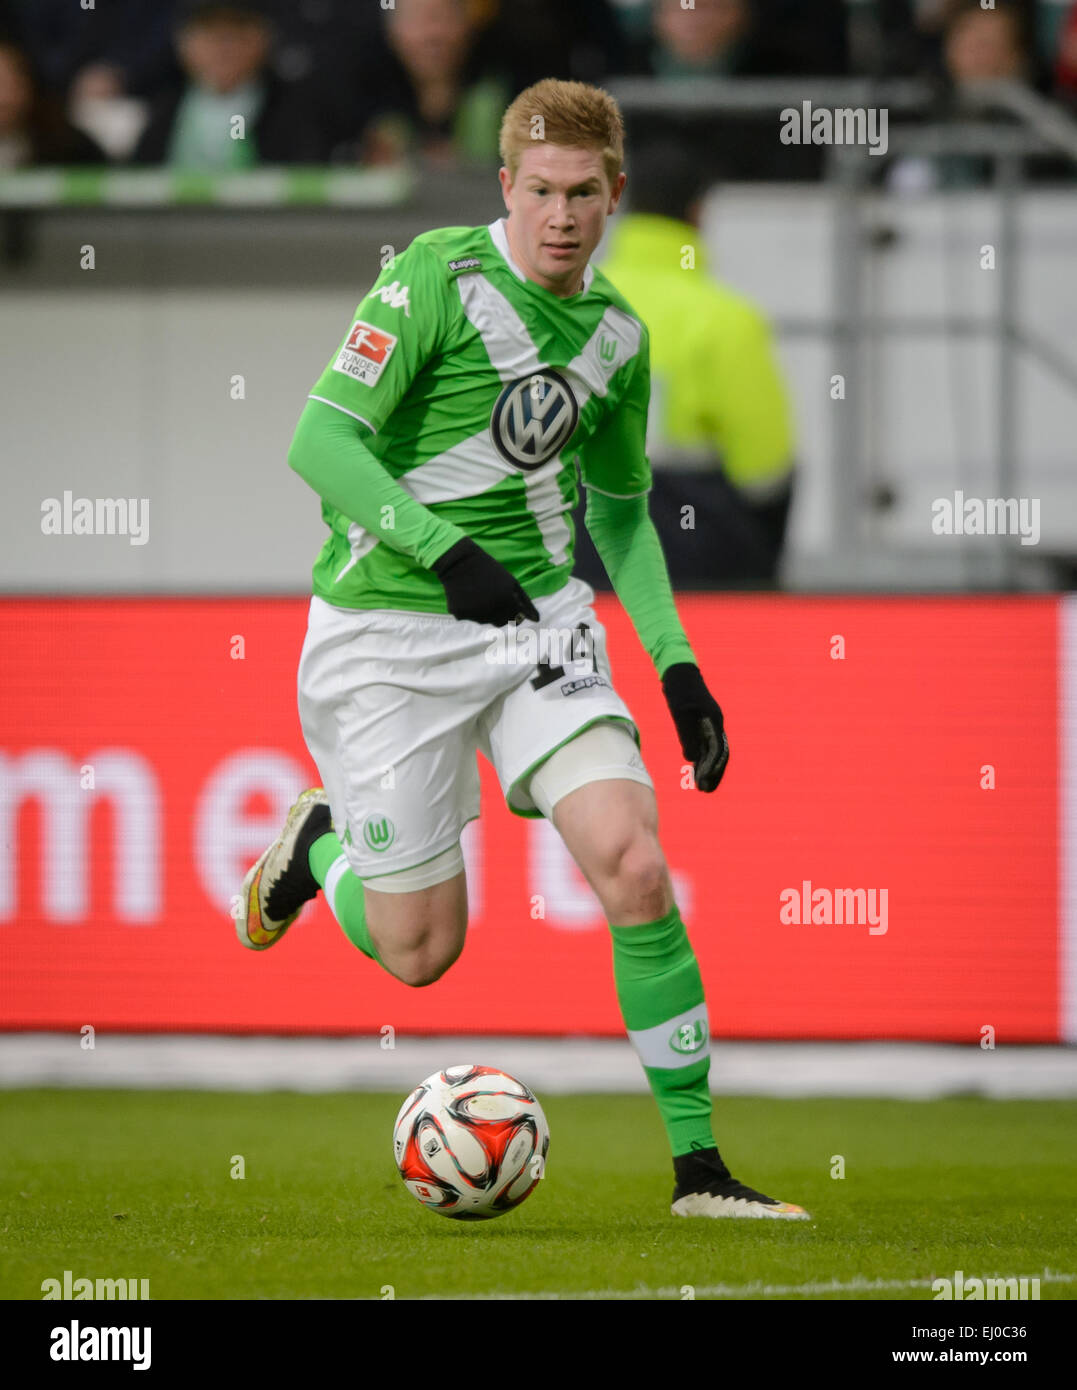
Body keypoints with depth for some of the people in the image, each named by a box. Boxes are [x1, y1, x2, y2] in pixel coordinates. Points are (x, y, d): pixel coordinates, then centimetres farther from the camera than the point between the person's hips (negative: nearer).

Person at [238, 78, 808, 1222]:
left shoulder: (616, 333, 7)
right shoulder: (440, 278, -13)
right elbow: (322, 441, -19)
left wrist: (676, 664, 11)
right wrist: (445, 550, -30)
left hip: (540, 618, 4)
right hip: (389, 632, -4)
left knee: (634, 867, -17)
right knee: (420, 952, 1)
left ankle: (698, 1167, -9)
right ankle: (320, 841, 36)